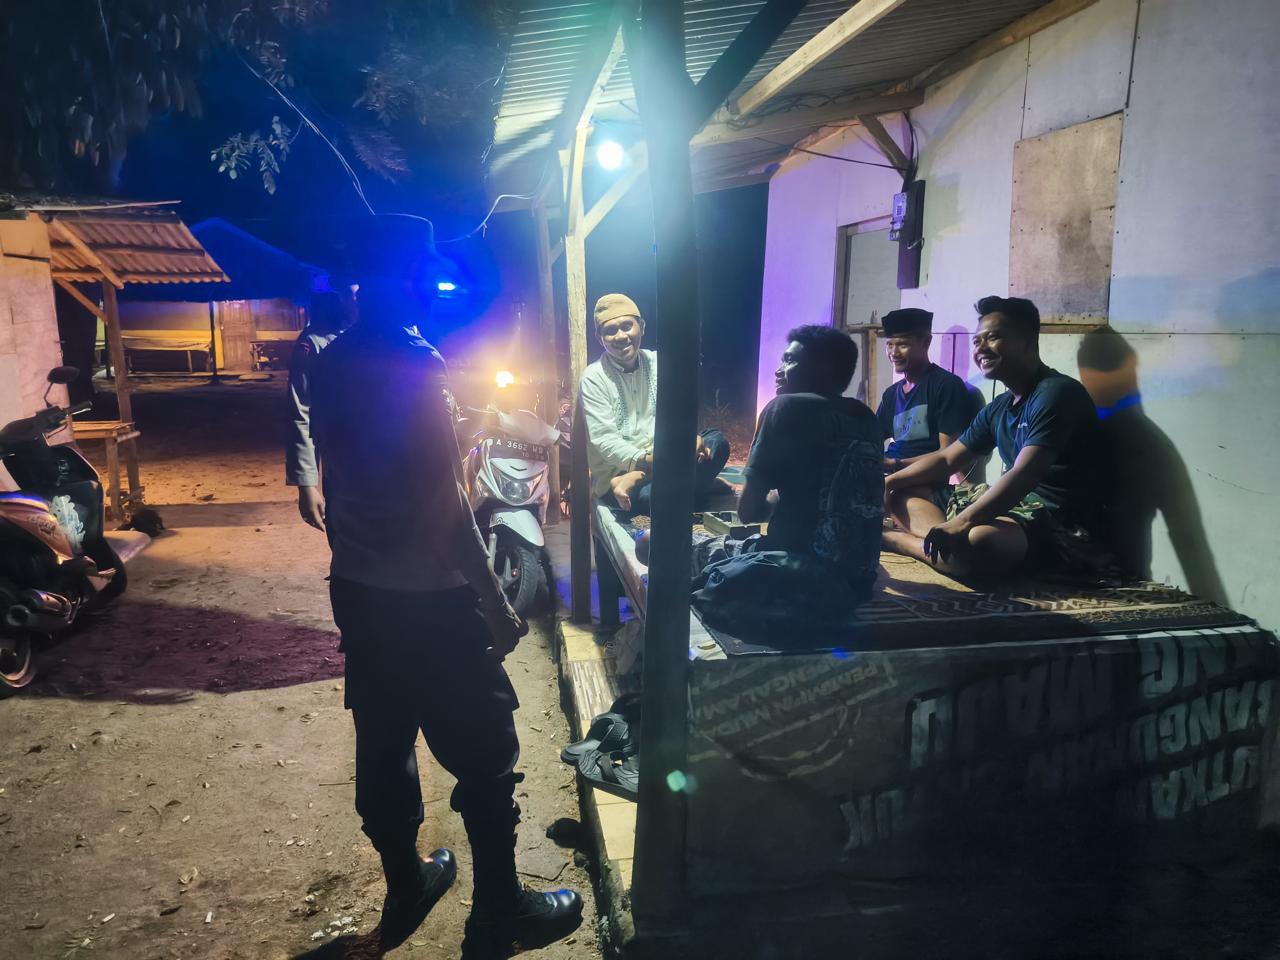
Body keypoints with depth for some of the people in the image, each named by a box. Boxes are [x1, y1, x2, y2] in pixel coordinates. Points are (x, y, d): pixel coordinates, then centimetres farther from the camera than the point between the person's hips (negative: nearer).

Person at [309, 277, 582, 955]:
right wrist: (496, 603, -15)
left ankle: (405, 890, 34)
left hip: (357, 590, 8)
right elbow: (443, 501, -21)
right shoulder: (414, 364, -18)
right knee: (485, 755, 6)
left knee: (382, 747, 17)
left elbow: (335, 479, 12)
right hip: (428, 596, -8)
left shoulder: (332, 364, 5)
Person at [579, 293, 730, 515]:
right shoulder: (594, 378, -6)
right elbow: (604, 440, -14)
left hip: (662, 461, 7)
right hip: (616, 472, -7)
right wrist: (645, 461, -28)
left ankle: (635, 481, -25)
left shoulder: (658, 363, 8)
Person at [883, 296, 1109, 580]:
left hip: (1060, 525, -9)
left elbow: (1024, 474, -28)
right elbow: (946, 459, 20)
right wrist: (889, 482, 6)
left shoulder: (1056, 393, -15)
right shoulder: (999, 407, 13)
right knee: (904, 495, 10)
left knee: (978, 542, -40)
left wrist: (963, 522, -38)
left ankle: (891, 538, -15)